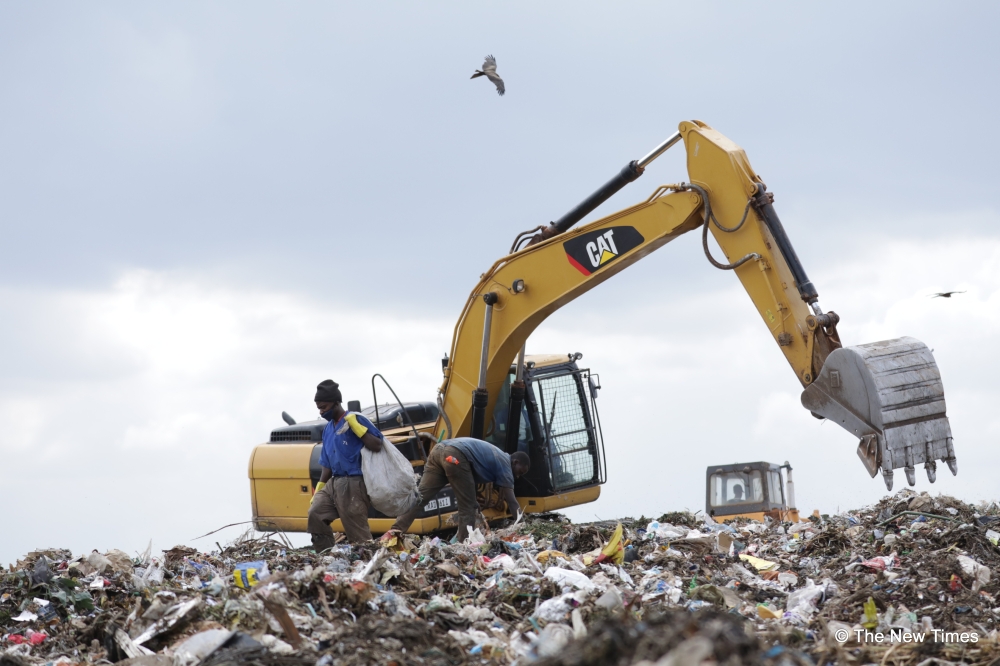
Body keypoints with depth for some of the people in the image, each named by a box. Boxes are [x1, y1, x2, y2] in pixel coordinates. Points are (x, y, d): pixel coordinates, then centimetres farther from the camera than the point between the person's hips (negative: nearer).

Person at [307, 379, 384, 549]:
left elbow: (377, 446, -15)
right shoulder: (328, 429, 16)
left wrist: (355, 425, -19)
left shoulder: (355, 420, -6)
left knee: (357, 533, -5)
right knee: (315, 513, -5)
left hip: (353, 484, -8)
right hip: (334, 483, 8)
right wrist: (317, 492, 19)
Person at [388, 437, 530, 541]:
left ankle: (395, 531, -4)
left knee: (421, 496, 4)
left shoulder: (496, 458, 35)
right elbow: (510, 499, 8)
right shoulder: (505, 463, 12)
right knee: (467, 507, 2)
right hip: (456, 456, -9)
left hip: (439, 449, 9)